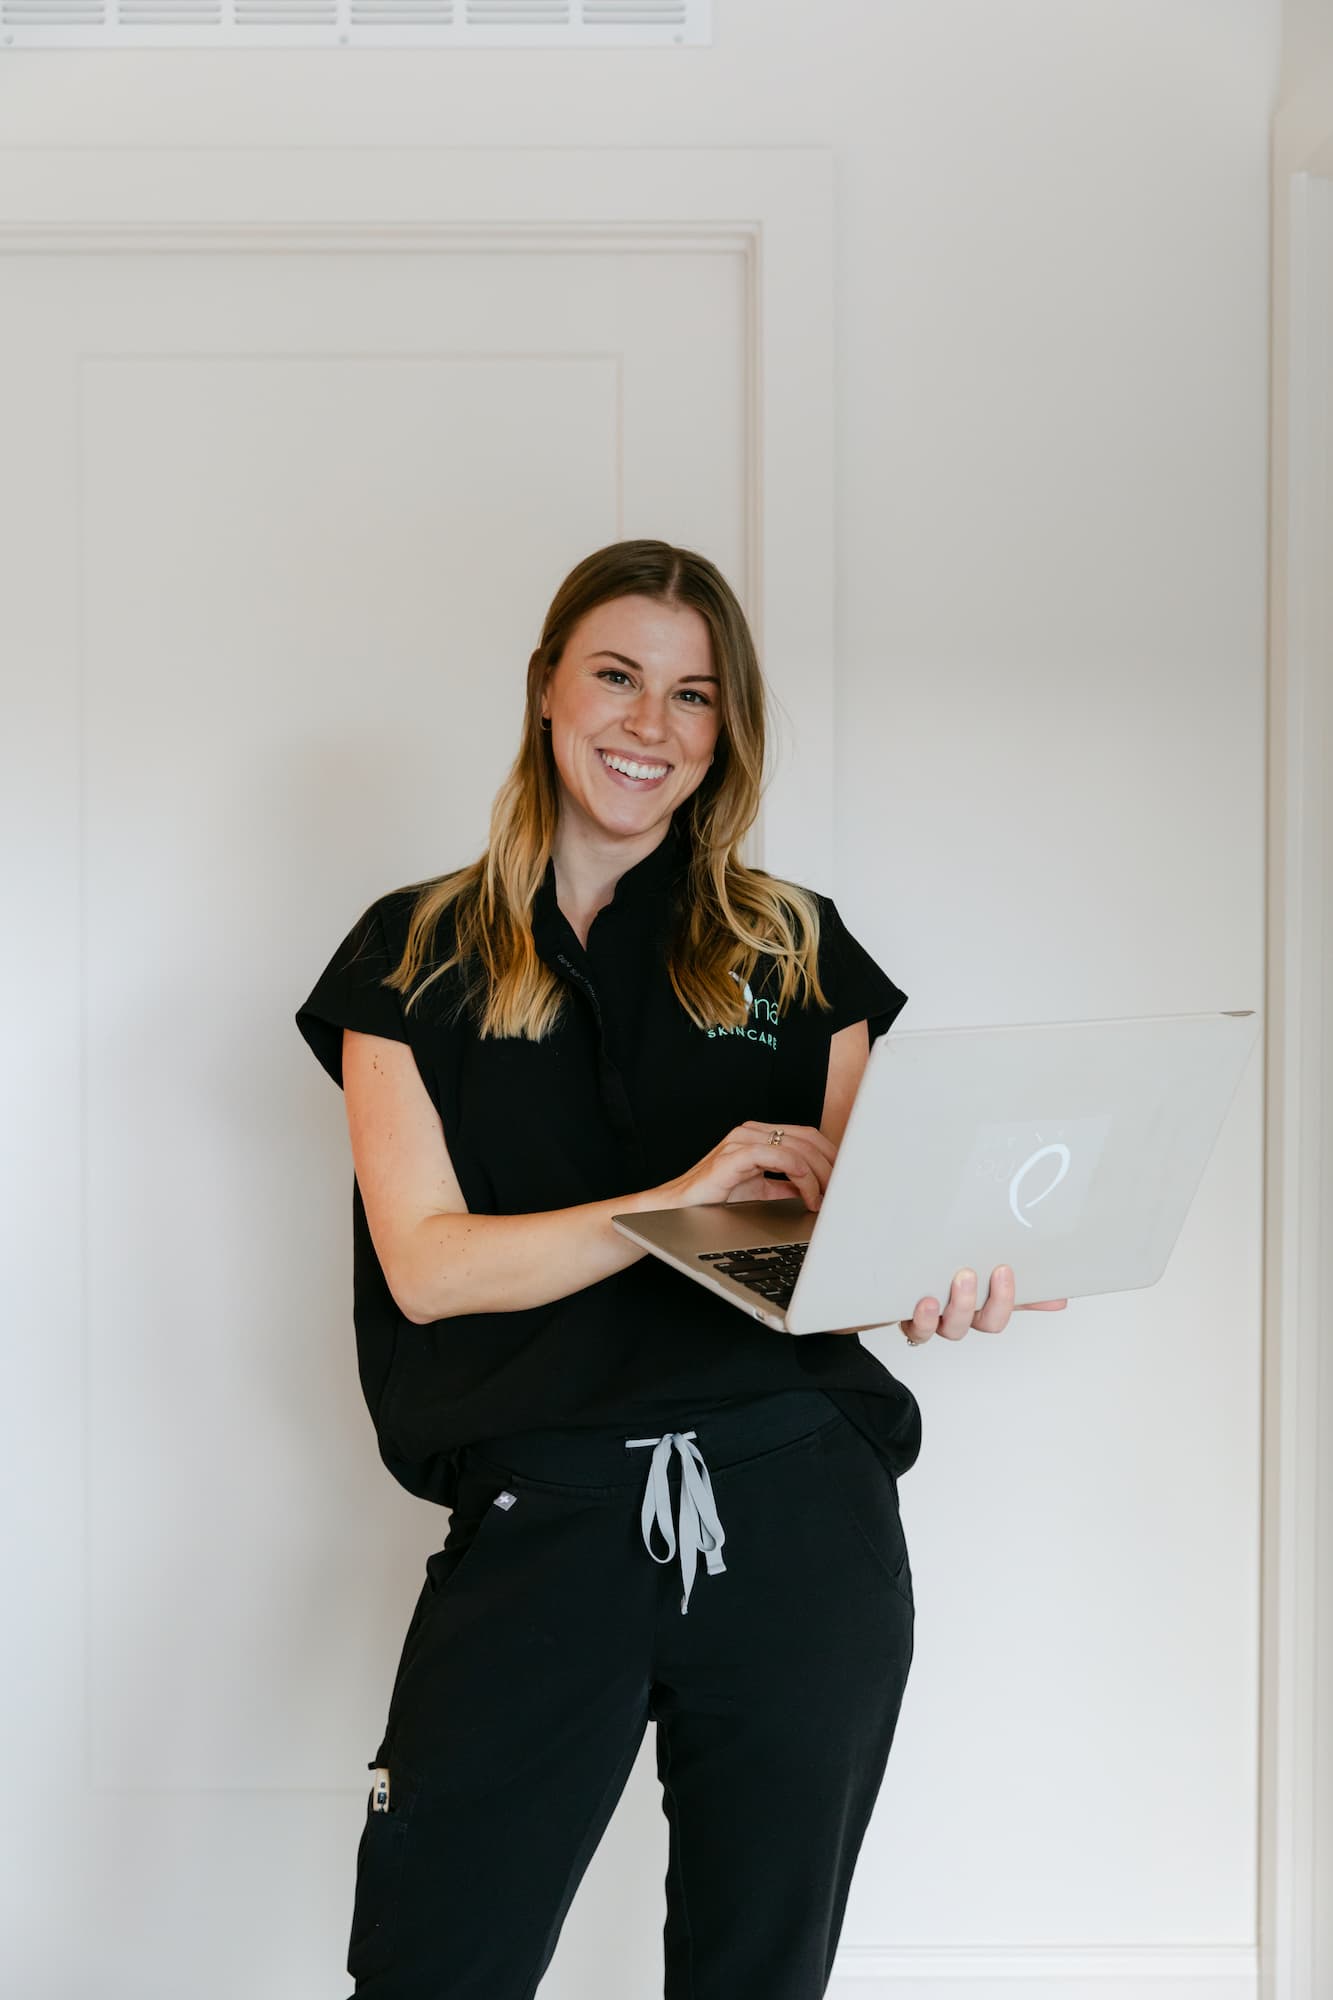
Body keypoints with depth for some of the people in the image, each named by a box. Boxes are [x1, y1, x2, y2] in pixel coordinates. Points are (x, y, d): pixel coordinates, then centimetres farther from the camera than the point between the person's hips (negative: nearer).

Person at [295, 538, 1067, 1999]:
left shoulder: (798, 948, 11)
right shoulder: (416, 955, 6)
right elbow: (427, 1262, -4)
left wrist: (937, 1274, -14)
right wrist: (678, 1198, -18)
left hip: (797, 1509, 2)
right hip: (543, 1512, -2)